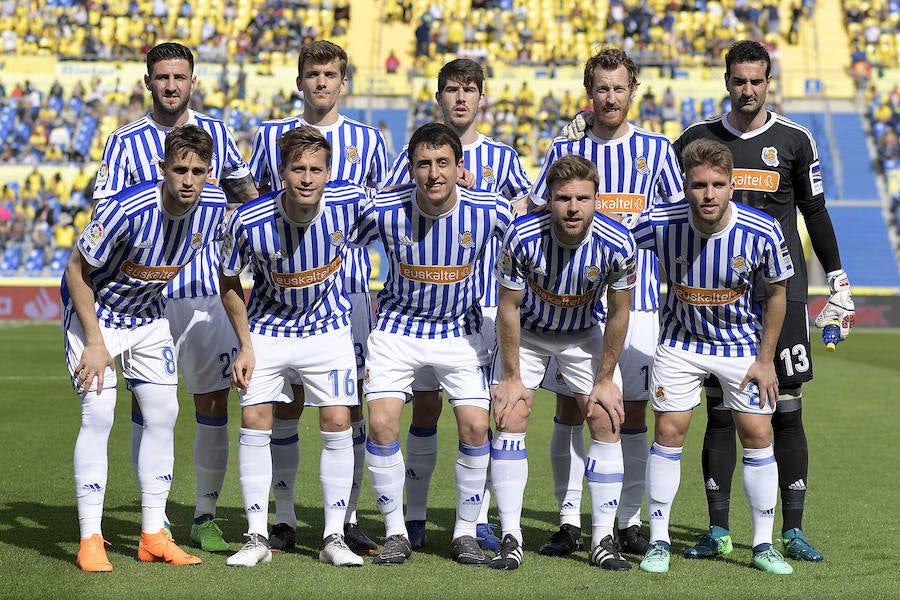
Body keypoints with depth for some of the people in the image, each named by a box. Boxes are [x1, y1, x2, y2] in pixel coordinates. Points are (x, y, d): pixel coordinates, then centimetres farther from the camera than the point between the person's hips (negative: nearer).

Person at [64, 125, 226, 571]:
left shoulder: (214, 206, -17)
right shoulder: (126, 209, -33)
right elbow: (76, 271, -21)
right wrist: (95, 343, -20)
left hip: (148, 315, 6)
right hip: (93, 312, -5)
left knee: (163, 414, 2)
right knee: (98, 415, -14)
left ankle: (153, 536, 11)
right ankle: (90, 540, -8)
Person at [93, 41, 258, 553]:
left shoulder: (216, 133, 9)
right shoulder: (126, 142, 1)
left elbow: (245, 194, 22)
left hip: (206, 288, 2)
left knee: (214, 404, 0)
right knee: (146, 403, 2)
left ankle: (206, 519, 9)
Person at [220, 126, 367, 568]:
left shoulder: (350, 202, -22)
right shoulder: (248, 221, -24)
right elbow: (229, 282, -7)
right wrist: (245, 345, -8)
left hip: (329, 328, 1)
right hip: (267, 329, 0)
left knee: (337, 424, -5)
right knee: (254, 424, -7)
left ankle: (334, 538, 6)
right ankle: (258, 537, 5)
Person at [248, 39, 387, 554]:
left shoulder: (367, 139, 7)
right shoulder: (271, 135, 7)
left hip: (349, 284, 0)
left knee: (349, 403, 1)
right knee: (286, 402, 1)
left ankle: (349, 518, 11)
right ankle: (285, 520, 10)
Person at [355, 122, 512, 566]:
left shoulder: (489, 210, -18)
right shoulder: (383, 210, -19)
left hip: (461, 330, 0)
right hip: (398, 327, 0)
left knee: (475, 426, -11)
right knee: (381, 424, -13)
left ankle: (466, 533, 8)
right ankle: (396, 533, 4)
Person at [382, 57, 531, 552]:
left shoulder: (501, 155, 10)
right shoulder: (416, 151, 7)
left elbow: (519, 212, 10)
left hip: (484, 296, 1)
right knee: (425, 407, 1)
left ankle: (478, 518, 7)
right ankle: (414, 517, 9)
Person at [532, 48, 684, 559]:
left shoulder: (657, 149, 7)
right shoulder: (565, 150, 7)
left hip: (637, 295, 0)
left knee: (634, 411, 2)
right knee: (569, 407, 0)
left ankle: (630, 521, 11)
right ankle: (570, 521, 8)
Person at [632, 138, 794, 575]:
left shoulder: (763, 233, -23)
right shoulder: (659, 224, -24)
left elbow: (776, 293, -7)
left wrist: (765, 360, -5)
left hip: (742, 344, 0)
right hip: (681, 340, 0)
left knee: (758, 434, -2)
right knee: (669, 431, -4)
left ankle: (763, 546, 11)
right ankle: (659, 542, 8)